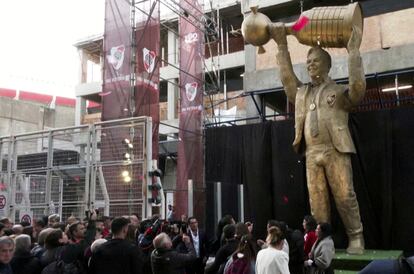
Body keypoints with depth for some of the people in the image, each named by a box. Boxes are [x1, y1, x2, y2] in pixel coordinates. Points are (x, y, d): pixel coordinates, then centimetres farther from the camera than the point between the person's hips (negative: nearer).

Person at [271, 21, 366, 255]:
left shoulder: (339, 91, 7)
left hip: (336, 151, -4)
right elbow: (287, 76, 13)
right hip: (312, 154, 4)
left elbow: (358, 87, -11)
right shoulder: (302, 93, 20)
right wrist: (282, 45, 10)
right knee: (317, 200, 3)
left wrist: (354, 51, -10)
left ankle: (356, 238, 7)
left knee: (345, 196, -4)